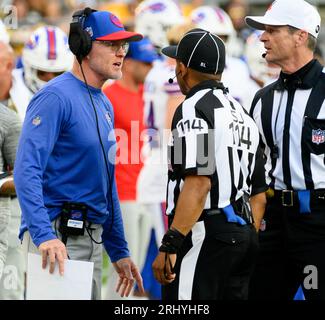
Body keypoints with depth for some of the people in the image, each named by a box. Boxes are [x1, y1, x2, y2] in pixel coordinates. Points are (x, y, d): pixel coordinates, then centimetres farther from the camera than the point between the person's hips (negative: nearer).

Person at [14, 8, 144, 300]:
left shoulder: (104, 105, 17)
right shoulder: (56, 97, -11)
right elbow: (27, 171, -21)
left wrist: (119, 251, 21)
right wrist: (44, 235, -32)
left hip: (92, 239, 9)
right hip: (56, 238, -9)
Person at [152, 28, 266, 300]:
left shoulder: (194, 108, -9)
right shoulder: (241, 112, 19)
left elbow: (199, 183, -20)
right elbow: (258, 190, 19)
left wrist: (169, 246, -23)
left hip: (204, 235, -9)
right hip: (244, 233, 9)